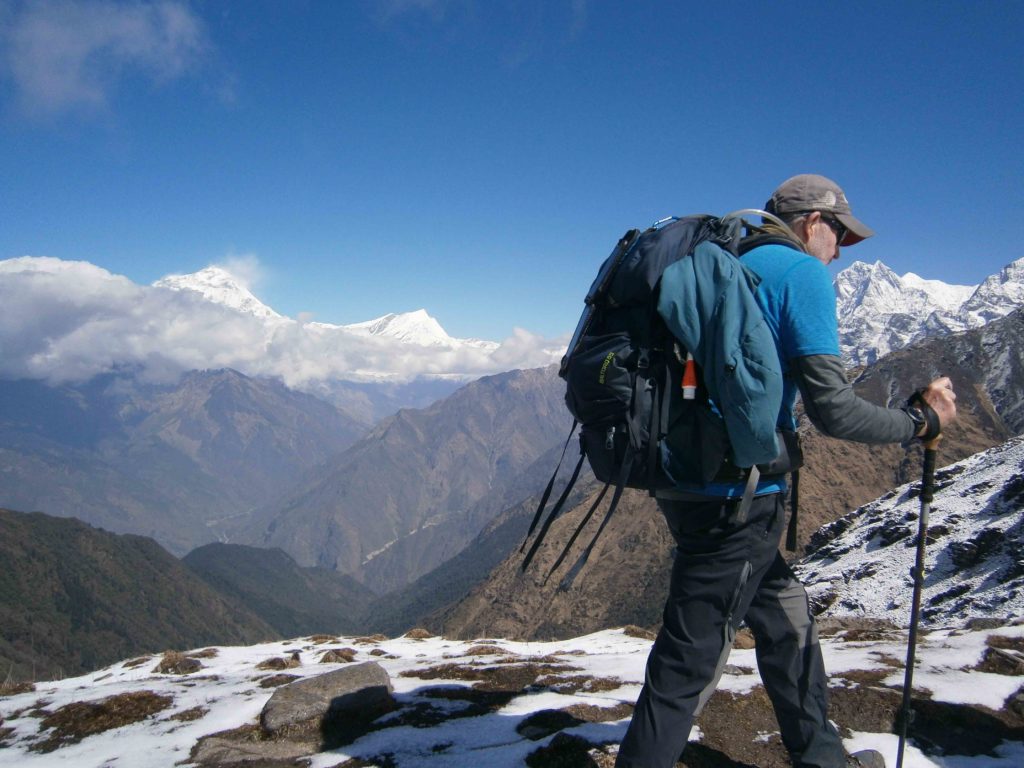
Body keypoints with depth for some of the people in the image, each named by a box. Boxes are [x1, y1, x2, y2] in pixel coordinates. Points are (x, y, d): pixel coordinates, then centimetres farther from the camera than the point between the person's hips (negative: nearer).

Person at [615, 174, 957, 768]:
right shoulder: (802, 272, -8)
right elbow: (832, 408, -15)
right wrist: (923, 420, 0)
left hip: (687, 482, 10)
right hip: (735, 494, -10)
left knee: (785, 615, 23)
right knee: (693, 658, -1)